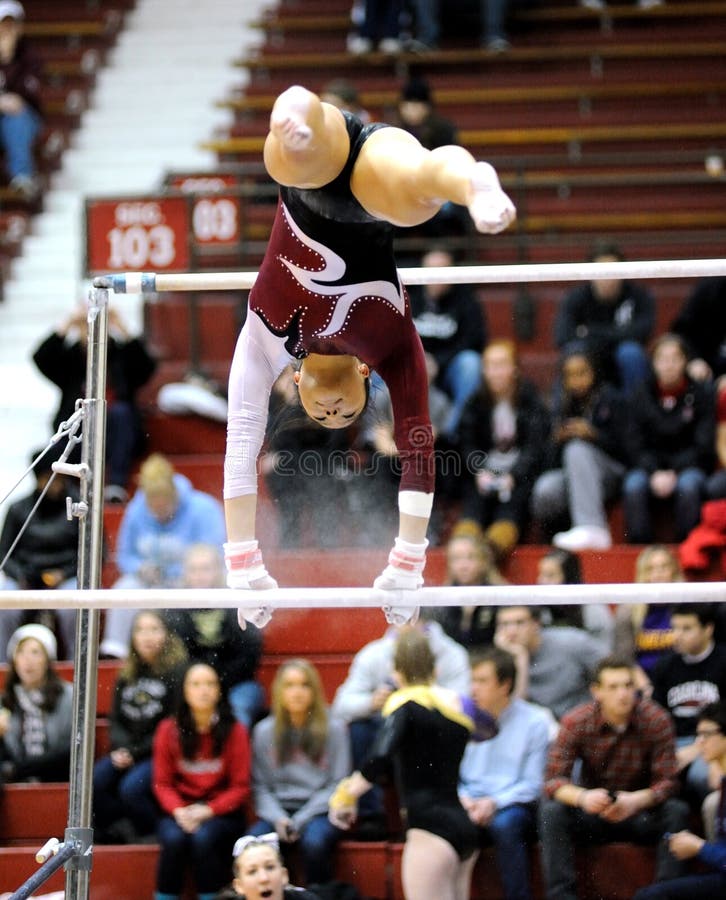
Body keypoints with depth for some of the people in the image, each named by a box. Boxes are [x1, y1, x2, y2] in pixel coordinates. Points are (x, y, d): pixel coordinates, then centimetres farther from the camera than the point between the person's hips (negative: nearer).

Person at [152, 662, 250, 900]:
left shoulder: (234, 731, -1)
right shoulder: (168, 730, 3)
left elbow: (240, 787, -1)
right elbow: (162, 783, 4)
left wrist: (207, 811, -16)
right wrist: (179, 812, -15)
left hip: (221, 812, -1)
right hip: (179, 812, 1)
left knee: (203, 838, -32)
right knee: (174, 839, -30)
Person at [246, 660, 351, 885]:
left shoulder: (333, 729, 5)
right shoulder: (264, 731, 12)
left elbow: (337, 785, 2)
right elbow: (261, 786, 10)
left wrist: (301, 820, -9)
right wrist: (278, 818, -9)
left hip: (318, 811, -2)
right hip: (278, 811, 2)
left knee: (314, 842, -36)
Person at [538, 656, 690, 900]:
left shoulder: (657, 720, -14)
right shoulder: (576, 722, -13)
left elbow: (668, 781, -15)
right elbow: (553, 780, -18)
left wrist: (636, 801, -37)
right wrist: (582, 797, -40)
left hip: (640, 814, 0)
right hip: (593, 812, 0)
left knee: (676, 812, -29)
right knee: (552, 812, -27)